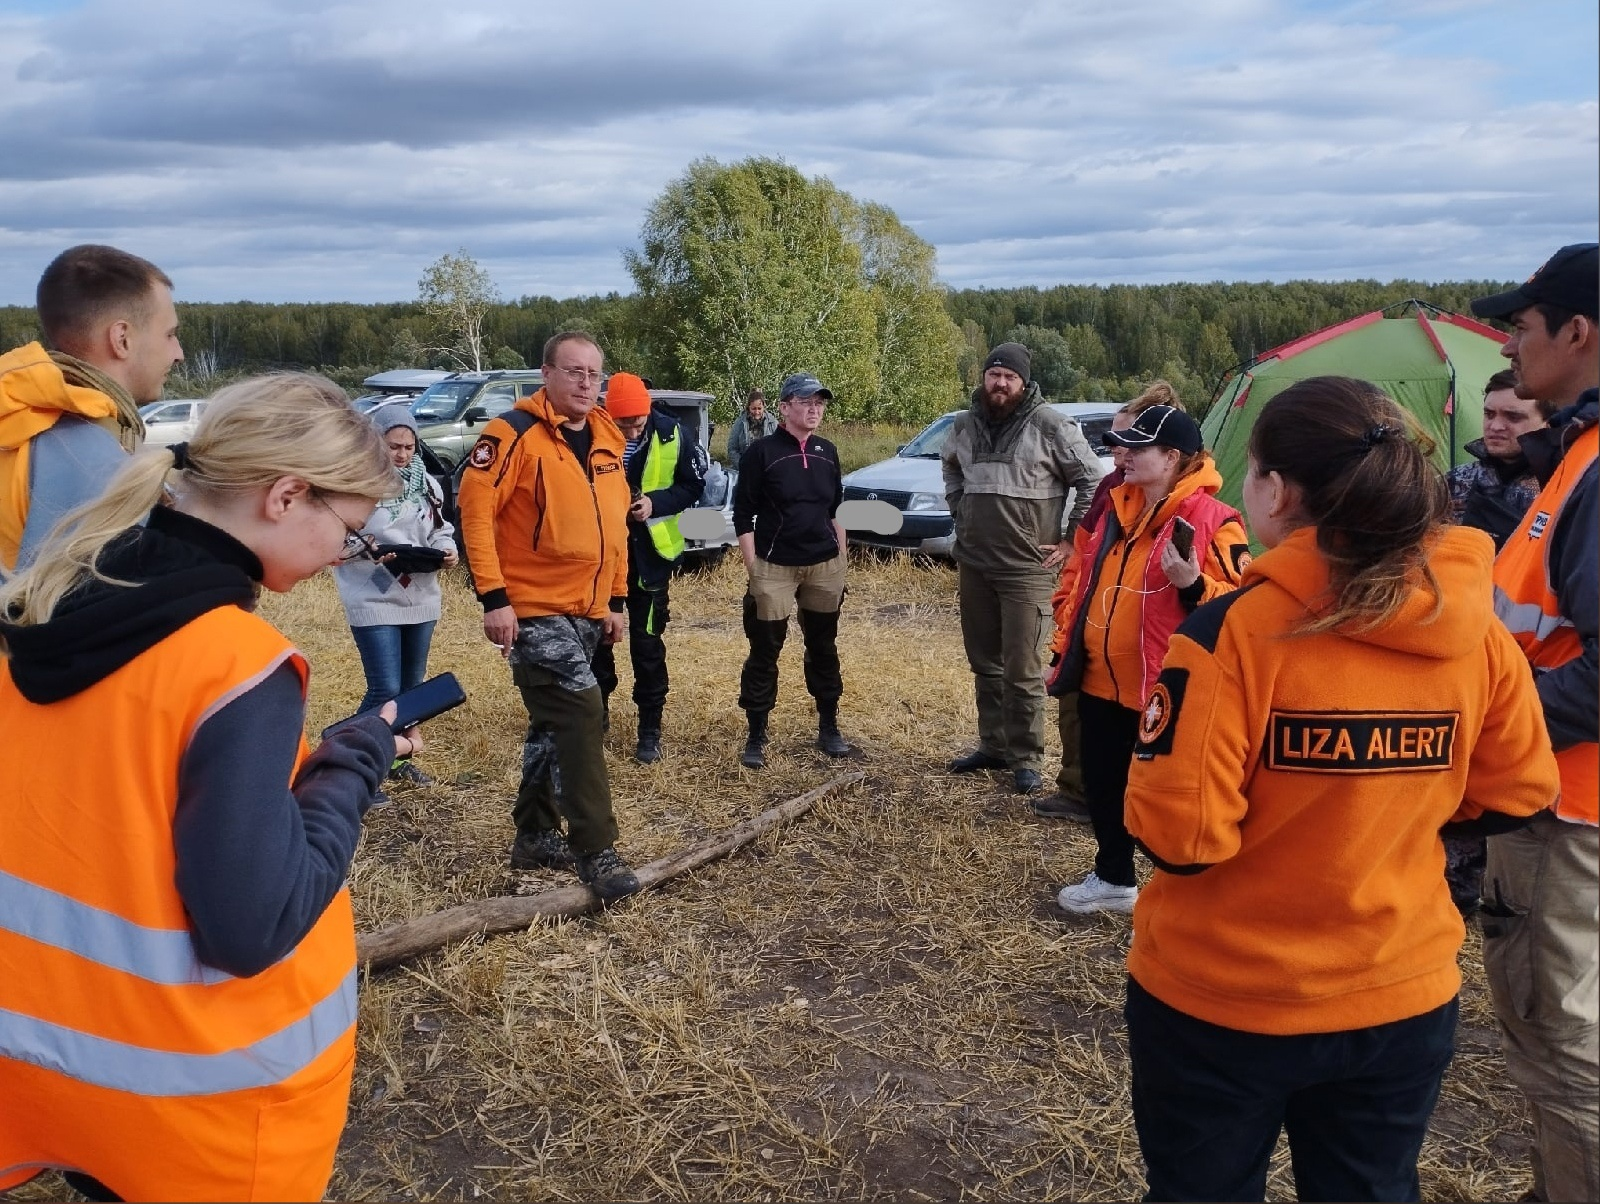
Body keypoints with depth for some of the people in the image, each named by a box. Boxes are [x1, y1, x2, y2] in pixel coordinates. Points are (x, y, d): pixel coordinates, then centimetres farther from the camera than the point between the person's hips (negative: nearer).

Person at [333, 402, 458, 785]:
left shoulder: (425, 483, 7)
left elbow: (441, 531, 14)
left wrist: (446, 551, -7)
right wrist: (368, 550, -26)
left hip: (421, 600, 6)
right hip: (374, 601, -6)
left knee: (413, 686, 16)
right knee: (385, 690, -9)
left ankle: (401, 759, 33)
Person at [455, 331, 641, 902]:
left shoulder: (607, 439, 9)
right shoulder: (516, 432, -13)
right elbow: (475, 508, -16)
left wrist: (616, 599, 16)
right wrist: (493, 596, -21)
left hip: (587, 611, 8)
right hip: (533, 609, -7)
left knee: (553, 724, 16)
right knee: (580, 714, -12)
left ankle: (535, 836, 29)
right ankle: (595, 851, -2)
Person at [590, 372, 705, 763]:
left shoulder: (673, 435, -13)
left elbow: (693, 485, -3)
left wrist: (655, 503, -19)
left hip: (649, 554, -1)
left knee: (647, 643, 5)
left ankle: (650, 730, 16)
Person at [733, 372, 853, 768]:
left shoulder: (827, 452, 7)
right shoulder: (761, 452, -7)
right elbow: (742, 516, -6)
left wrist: (840, 561, 12)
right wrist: (753, 569, -10)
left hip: (824, 566, 5)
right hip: (774, 568, -4)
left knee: (823, 646, 13)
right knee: (765, 651, 1)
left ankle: (829, 728, 26)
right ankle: (756, 737, 11)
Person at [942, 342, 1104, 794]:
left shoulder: (1050, 426, -9)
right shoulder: (965, 425, 7)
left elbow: (1093, 482, -6)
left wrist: (1072, 540, -6)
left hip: (1027, 570, -5)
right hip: (973, 566, 6)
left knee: (1023, 671, -3)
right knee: (984, 664, 14)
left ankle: (1026, 758, 9)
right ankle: (993, 745, 27)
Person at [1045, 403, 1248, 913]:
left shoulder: (1210, 518, -13)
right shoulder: (1118, 508, 10)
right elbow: (1086, 583, 18)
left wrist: (1192, 584, -31)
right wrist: (1066, 653, 18)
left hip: (1163, 687, -8)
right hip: (1100, 679, 8)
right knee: (1101, 784, 18)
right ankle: (1114, 879, 38)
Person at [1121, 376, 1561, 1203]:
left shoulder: (1232, 629, -24)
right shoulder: (1476, 630, -8)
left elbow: (1177, 836, -23)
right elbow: (1514, 799, 4)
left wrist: (1154, 756, -3)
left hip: (1218, 999, -4)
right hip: (1402, 996, 4)